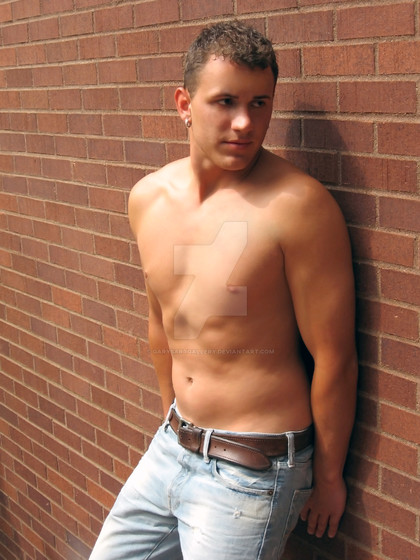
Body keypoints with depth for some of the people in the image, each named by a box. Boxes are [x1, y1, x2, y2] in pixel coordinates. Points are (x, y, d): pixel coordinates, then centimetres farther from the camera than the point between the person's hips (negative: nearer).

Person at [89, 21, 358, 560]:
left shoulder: (298, 206, -21)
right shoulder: (147, 198, 0)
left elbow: (334, 358, -15)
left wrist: (328, 476, -6)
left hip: (253, 472, -6)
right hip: (171, 449, 7)